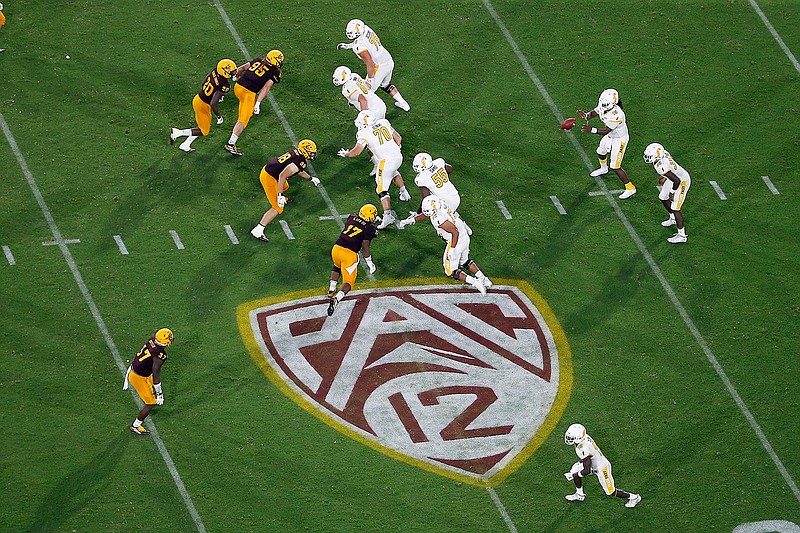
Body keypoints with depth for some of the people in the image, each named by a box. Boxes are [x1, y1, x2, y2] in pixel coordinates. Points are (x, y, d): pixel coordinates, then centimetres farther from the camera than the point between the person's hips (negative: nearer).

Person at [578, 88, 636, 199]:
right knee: (601, 152, 33)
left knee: (615, 167, -5)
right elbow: (594, 113, -6)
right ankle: (604, 168, 66)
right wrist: (586, 115, -28)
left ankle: (630, 188, 10)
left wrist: (592, 130, -45)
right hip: (610, 136, 9)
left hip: (619, 139, -9)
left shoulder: (616, 115, -40)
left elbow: (605, 131, -34)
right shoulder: (604, 106, -17)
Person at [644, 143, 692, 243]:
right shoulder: (663, 153, -13)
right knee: (663, 198, 25)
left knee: (675, 208, -3)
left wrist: (672, 193, -18)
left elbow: (676, 181, -35)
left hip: (682, 182, -10)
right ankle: (673, 219, 49)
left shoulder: (661, 167, -38)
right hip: (677, 176, 10)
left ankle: (681, 235, 8)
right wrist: (664, 177, 17)